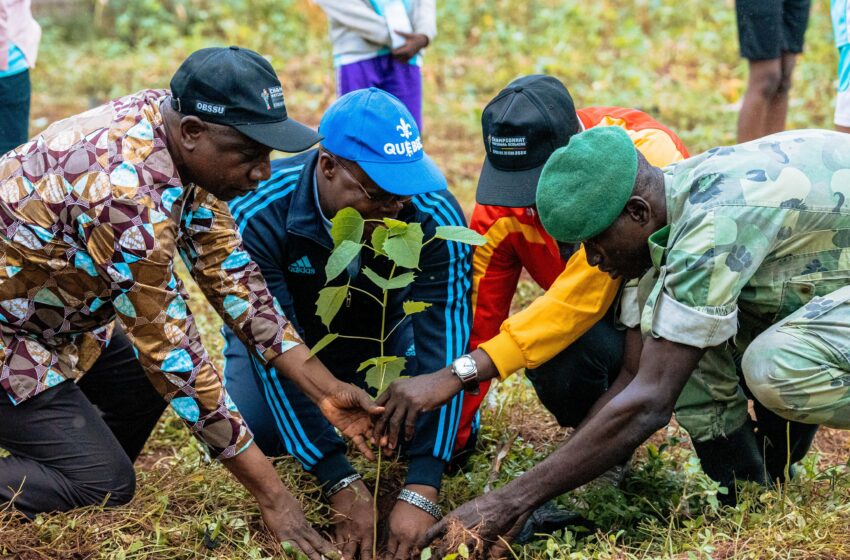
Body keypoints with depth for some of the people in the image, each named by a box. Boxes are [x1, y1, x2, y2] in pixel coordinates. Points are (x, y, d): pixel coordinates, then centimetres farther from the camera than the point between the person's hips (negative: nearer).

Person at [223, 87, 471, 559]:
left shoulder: (435, 215, -33)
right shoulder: (257, 214, -35)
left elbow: (443, 343, -36)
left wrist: (420, 493, -45)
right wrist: (341, 484, -42)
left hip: (382, 332, 1)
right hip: (285, 325, -1)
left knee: (455, 434, -16)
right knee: (256, 429, -24)